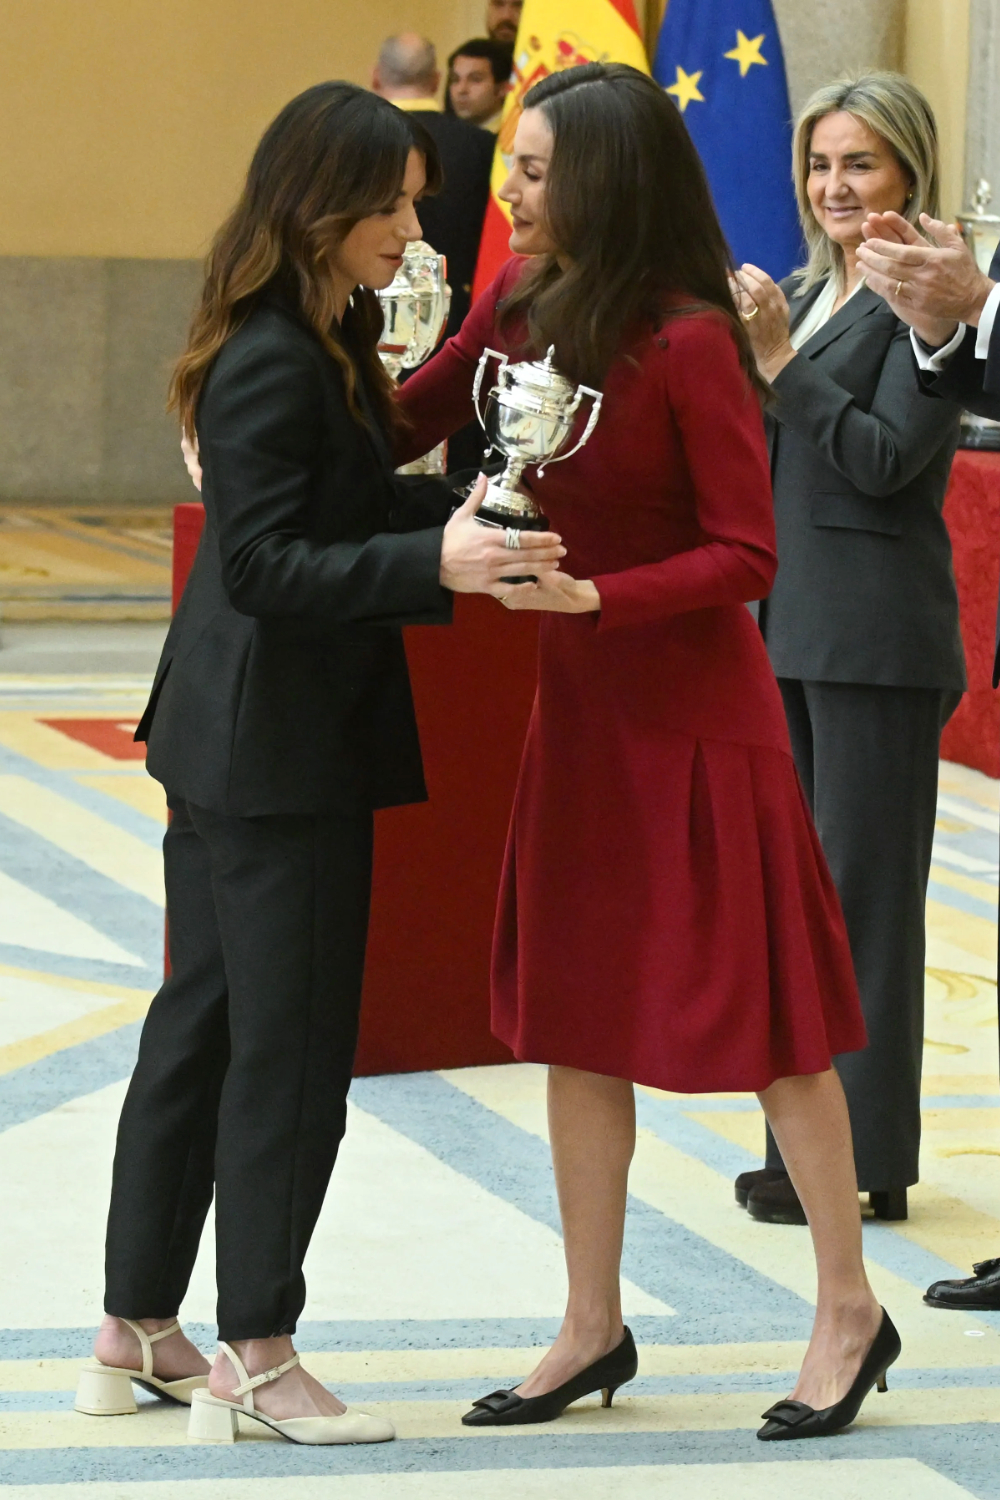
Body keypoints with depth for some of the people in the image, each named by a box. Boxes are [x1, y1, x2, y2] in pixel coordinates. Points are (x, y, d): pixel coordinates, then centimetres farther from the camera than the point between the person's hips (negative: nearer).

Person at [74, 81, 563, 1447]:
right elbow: (264, 569, -24)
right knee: (291, 1042, -2)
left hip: (227, 742, 10)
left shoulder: (320, 346, 10)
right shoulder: (273, 366, -20)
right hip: (282, 754, -10)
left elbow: (352, 508, 15)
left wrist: (467, 512, 4)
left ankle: (136, 1335, 23)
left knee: (201, 1024, 15)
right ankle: (258, 1359, 7)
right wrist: (434, 565, -32)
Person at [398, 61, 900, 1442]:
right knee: (577, 1018, 10)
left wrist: (590, 595, -27)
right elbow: (404, 424, 9)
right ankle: (593, 1329, 20)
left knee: (756, 1013, 2)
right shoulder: (520, 304, -1)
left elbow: (746, 557, -17)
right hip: (581, 705, 7)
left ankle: (850, 1312, 15)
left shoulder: (690, 344, -20)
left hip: (693, 709, -7)